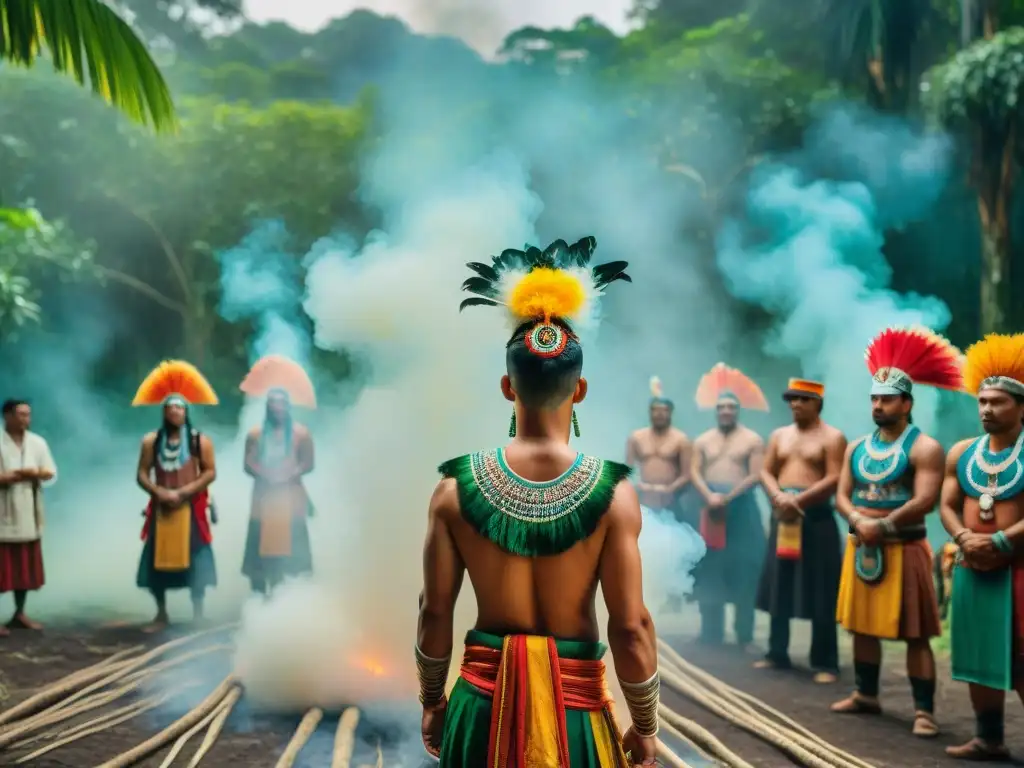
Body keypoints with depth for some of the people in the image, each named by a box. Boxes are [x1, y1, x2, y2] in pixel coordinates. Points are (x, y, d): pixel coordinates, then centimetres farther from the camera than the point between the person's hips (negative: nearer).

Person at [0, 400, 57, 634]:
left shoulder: (37, 442, 7)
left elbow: (51, 473, 6)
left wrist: (34, 473, -12)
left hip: (28, 516, 6)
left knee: (26, 567, 11)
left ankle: (19, 614, 22)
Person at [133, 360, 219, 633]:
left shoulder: (200, 440, -1)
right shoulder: (151, 441, 5)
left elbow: (210, 472, -5)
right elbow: (142, 474, 3)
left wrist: (184, 492, -15)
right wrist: (159, 492, -15)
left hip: (191, 509, -2)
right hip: (160, 508, 2)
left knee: (194, 562, -3)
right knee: (158, 560, 3)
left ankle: (197, 616, 5)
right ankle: (161, 616, 15)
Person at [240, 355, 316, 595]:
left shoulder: (301, 433, 5)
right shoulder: (255, 434, 9)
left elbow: (308, 464, 1)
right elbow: (248, 464, 2)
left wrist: (288, 475, -16)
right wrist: (265, 475, -16)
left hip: (290, 497, -1)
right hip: (264, 497, 1)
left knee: (289, 549, -4)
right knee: (260, 547, -3)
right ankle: (259, 596, 3)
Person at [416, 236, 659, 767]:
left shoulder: (455, 490, -8)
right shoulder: (614, 494, -13)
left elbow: (435, 614, -2)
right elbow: (631, 628, -12)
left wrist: (432, 703, 13)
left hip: (483, 697, 1)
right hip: (574, 701, -1)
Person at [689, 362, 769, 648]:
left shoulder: (752, 440, 2)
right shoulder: (703, 441, 12)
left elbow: (756, 476, -8)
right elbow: (694, 472, 2)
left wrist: (728, 497, -18)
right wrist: (709, 496, -16)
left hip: (741, 508, -3)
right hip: (711, 508, 3)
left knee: (743, 571, -1)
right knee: (709, 571, 2)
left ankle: (744, 635, 5)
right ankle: (711, 634, 8)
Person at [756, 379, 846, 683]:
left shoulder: (832, 437, -4)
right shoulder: (779, 435, 14)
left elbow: (834, 479, -13)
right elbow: (766, 472, 9)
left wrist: (799, 500, -19)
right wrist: (779, 497, -11)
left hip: (816, 517, -6)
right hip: (782, 516, 6)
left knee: (820, 594, -5)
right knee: (778, 588, 11)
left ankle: (825, 663, 0)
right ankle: (777, 653, 21)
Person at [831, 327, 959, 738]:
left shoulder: (924, 448, -10)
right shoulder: (857, 447, 10)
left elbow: (925, 501, -19)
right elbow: (841, 494, 7)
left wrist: (883, 526, -21)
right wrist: (858, 521, -13)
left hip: (904, 549, -7)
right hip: (861, 548, 7)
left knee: (914, 634, -4)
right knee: (862, 625, 14)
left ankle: (924, 710, 0)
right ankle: (866, 695, 28)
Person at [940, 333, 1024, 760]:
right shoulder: (961, 453, 9)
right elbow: (947, 506, 8)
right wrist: (964, 539, -9)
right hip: (972, 571, 6)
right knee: (980, 657, 12)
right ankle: (989, 739, 22)